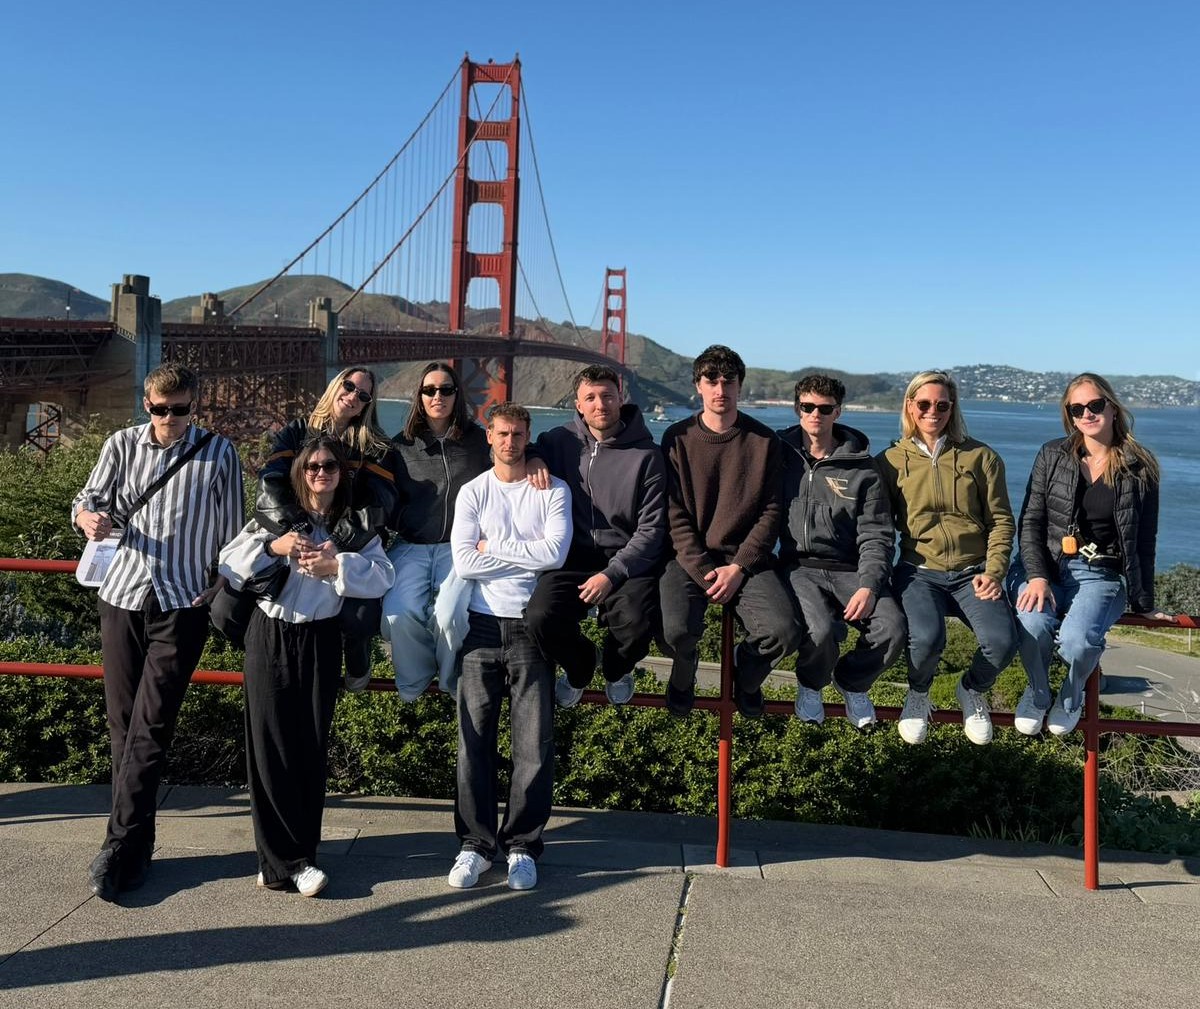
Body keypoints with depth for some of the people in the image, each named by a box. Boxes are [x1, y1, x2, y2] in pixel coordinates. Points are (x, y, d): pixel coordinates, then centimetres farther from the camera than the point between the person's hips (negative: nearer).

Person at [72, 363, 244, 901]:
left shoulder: (219, 453, 0)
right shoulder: (123, 444, 6)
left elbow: (231, 528, 5)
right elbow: (89, 497, 7)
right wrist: (89, 517, -17)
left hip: (182, 603, -3)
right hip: (122, 594, 3)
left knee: (150, 728, -8)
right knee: (122, 723, 7)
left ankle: (119, 849, -2)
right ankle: (137, 841, 20)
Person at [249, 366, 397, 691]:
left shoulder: (374, 447, 9)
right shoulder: (297, 433, 12)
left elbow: (379, 503, -6)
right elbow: (270, 484, -3)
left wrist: (336, 543, -22)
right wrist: (294, 531, -20)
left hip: (352, 547, -1)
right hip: (294, 543, 1)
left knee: (360, 616, -24)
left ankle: (357, 660, 13)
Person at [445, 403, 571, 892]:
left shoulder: (554, 491, 6)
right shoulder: (473, 492, 9)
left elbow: (556, 553, -10)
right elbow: (464, 562, -5)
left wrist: (494, 548, -5)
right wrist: (527, 553, -5)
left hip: (530, 627, -1)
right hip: (482, 624, 1)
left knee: (535, 745, -1)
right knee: (474, 740, 2)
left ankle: (523, 845, 13)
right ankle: (476, 843, 14)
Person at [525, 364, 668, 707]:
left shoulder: (646, 455, -3)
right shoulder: (559, 441, 4)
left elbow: (651, 530, -7)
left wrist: (611, 575, -17)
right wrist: (531, 458, -3)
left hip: (626, 561, -2)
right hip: (572, 557, 2)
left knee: (637, 623, -30)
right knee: (540, 617, -26)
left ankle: (616, 668, 12)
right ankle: (579, 666, 13)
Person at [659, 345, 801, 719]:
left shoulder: (763, 440, 5)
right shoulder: (677, 438, 3)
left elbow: (771, 511, 2)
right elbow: (675, 515, -1)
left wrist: (738, 567, -10)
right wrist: (705, 572, -12)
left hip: (747, 559, 1)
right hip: (690, 558, -1)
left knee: (783, 632, -23)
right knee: (676, 631, -28)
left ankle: (747, 679, 14)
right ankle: (683, 680, 11)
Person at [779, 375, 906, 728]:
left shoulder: (862, 468, 5)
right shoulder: (781, 455, 7)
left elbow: (877, 536, 1)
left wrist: (869, 586, -14)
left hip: (849, 570, 2)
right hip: (799, 566, -1)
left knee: (892, 626, -24)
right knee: (819, 630, -31)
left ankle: (852, 683, 11)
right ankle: (810, 685, 8)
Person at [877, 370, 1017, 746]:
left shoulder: (981, 457, 8)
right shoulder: (891, 460, 7)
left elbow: (1001, 520, 9)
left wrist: (994, 572, -3)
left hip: (973, 572, 2)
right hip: (920, 571, -1)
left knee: (1002, 641, -25)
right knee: (927, 638, -32)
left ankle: (972, 690, 12)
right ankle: (918, 695, 6)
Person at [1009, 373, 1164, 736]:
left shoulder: (1140, 468, 2)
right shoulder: (1052, 455, 3)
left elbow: (1144, 542, 7)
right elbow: (1030, 522, 1)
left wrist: (1144, 603, 11)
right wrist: (1036, 576, -14)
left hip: (1101, 575, -1)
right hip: (1044, 566, 1)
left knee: (1077, 640, -31)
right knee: (1033, 624, -31)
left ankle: (1071, 697, 7)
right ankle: (1037, 693, 3)